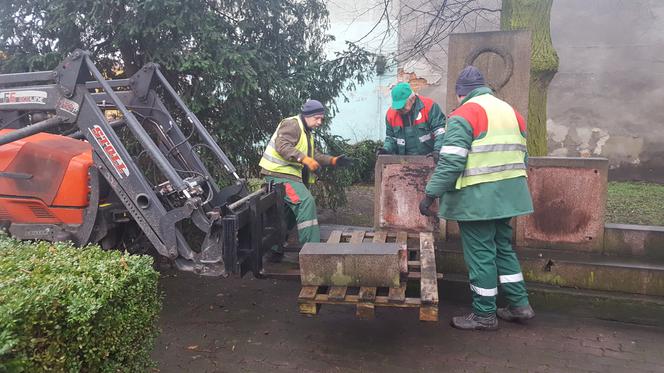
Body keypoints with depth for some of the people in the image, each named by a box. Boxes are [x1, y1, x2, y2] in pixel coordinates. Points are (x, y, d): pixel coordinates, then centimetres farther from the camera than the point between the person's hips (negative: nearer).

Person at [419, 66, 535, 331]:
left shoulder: (464, 115, -10)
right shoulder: (511, 111, 15)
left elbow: (450, 162, -19)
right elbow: (521, 156, 18)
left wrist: (431, 194, -14)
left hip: (478, 197, -8)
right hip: (507, 195, 8)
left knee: (480, 254, 2)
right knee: (503, 248, 20)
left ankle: (484, 315, 13)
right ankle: (519, 305, 27)